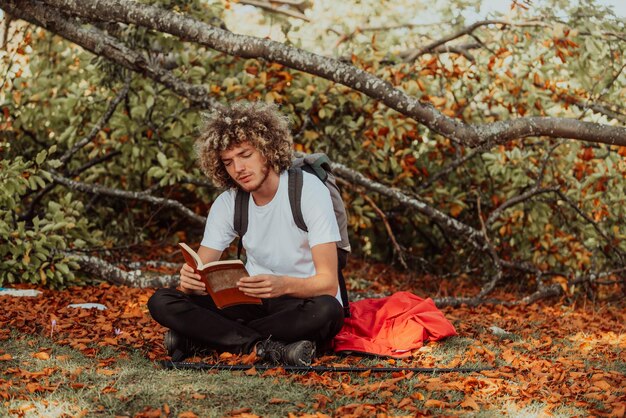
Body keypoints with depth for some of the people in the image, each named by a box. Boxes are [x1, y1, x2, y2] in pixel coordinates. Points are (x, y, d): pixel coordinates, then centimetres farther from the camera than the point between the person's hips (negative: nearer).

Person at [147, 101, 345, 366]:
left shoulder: (309, 190, -14)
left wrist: (284, 285, -41)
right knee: (161, 302, -15)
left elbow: (328, 282, -20)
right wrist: (189, 281, -28)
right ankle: (266, 349, -29)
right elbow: (199, 272, -2)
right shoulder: (228, 203, 1)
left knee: (326, 311, -40)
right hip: (255, 304, 4)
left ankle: (200, 337, -27)